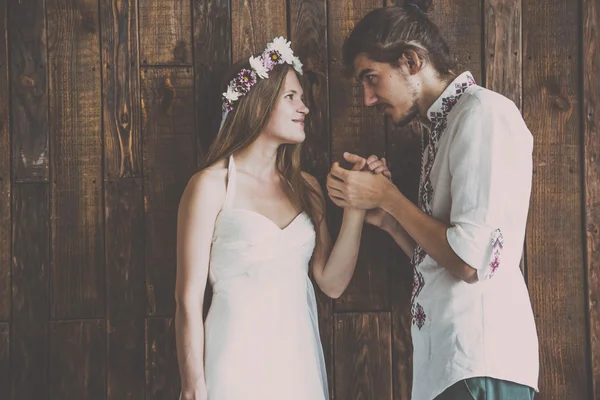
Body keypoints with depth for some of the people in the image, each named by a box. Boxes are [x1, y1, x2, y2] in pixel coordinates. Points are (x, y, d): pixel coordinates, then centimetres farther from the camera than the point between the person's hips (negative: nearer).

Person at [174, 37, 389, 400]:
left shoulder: (306, 188, 9)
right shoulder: (212, 186, -6)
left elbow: (332, 283, 4)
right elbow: (189, 298, -7)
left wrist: (355, 207, -4)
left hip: (299, 357, 5)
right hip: (238, 359, -5)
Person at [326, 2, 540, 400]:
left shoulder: (485, 112, -10)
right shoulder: (443, 126, 17)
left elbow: (472, 261, -18)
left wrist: (387, 196, -8)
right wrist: (384, 212, 3)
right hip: (445, 362, 9)